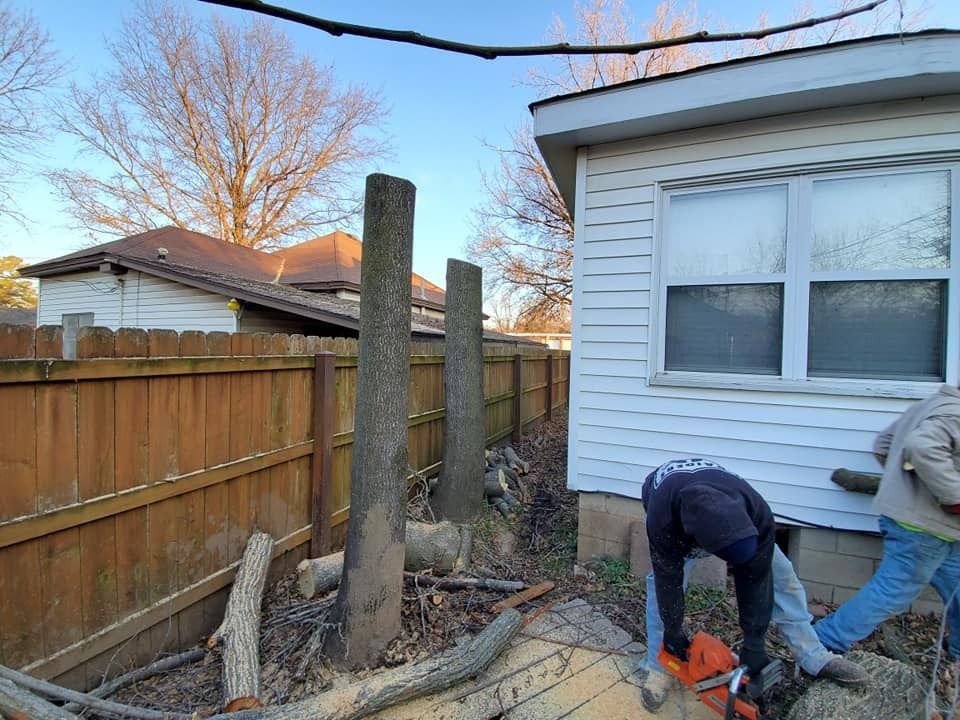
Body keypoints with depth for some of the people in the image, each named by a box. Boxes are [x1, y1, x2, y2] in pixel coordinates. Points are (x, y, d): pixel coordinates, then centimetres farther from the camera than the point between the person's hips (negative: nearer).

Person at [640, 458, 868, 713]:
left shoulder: (757, 514, -39)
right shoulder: (663, 519, -45)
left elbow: (755, 578, -24)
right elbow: (668, 578, -28)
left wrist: (754, 644, -17)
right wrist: (673, 632, -14)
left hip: (719, 494, 3)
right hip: (665, 499, -2)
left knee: (777, 573, -2)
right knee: (662, 581, -14)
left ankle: (815, 658, 18)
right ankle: (658, 670, 4)